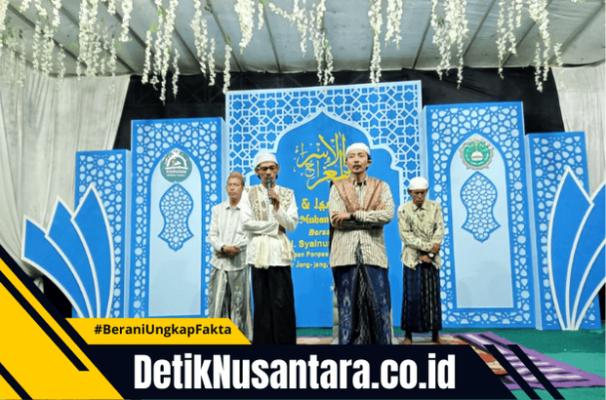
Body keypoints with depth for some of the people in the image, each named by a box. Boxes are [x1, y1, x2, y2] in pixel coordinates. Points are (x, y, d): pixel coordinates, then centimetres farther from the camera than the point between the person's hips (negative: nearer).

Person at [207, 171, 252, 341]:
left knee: (238, 302, 3)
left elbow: (249, 236, -6)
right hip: (219, 262, 3)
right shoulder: (217, 209, 12)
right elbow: (212, 235, 6)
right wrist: (223, 247, -12)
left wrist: (234, 249, -13)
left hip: (239, 262, -3)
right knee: (217, 301, 3)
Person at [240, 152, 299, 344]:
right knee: (262, 302, 2)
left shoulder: (287, 194, 10)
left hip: (280, 252, 0)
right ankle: (264, 341, 10)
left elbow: (292, 224, 2)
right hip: (259, 252, 0)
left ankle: (284, 341, 4)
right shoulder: (251, 194, 7)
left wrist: (278, 207, -14)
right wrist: (275, 226, -4)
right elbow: (246, 223, -4)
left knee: (282, 302, -4)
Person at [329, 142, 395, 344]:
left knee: (379, 304, -1)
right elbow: (335, 220, -5)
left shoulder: (381, 187, 11)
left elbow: (388, 215, -7)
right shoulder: (337, 187, 10)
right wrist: (372, 217, -7)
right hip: (346, 254, 0)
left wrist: (352, 216, -12)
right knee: (348, 305, 2)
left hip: (373, 253, 1)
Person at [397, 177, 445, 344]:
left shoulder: (435, 207, 4)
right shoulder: (403, 209, -1)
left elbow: (440, 231, -2)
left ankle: (435, 334, 14)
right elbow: (406, 235, -8)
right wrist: (428, 246, -15)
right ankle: (408, 334, 8)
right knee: (412, 296, -1)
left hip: (432, 259, 2)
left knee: (433, 295, 3)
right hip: (412, 258, -2)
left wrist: (429, 254, -11)